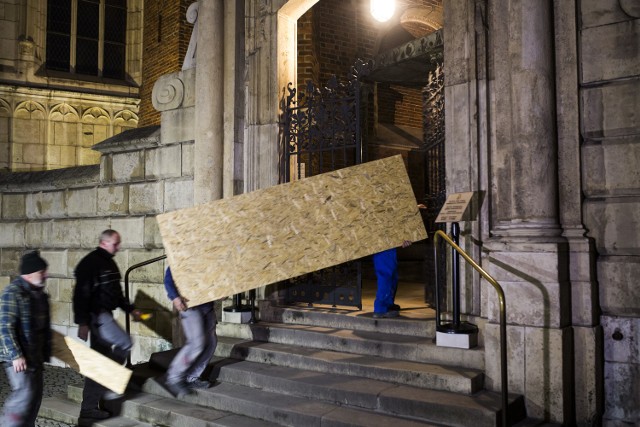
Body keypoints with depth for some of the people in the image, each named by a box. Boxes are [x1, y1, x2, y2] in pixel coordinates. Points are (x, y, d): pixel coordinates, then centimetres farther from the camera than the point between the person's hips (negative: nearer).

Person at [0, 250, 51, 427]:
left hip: (35, 354, 9)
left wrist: (45, 352, 19)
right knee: (25, 394, -10)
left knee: (36, 394, 12)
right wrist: (16, 355, -23)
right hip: (19, 356, -8)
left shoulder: (39, 293, 10)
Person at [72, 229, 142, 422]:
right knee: (124, 342, -13)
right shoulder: (90, 263, -14)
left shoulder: (109, 262, 16)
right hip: (96, 314, -9)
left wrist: (130, 309, 21)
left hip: (104, 314, 9)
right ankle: (107, 385, 0)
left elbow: (115, 292, 25)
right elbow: (81, 293, -18)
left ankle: (89, 407, 16)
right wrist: (82, 322, -21)